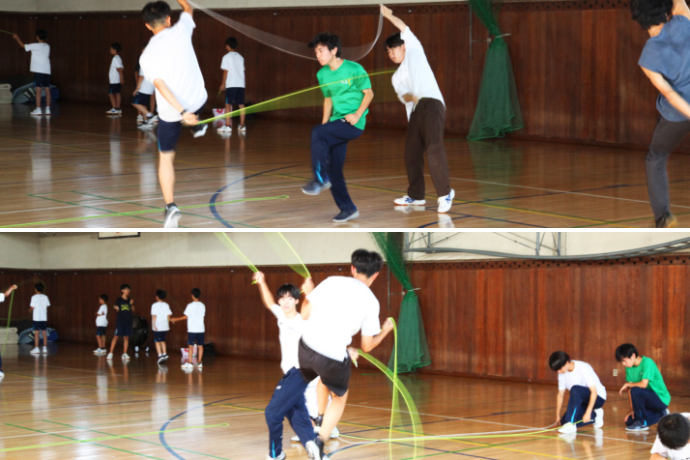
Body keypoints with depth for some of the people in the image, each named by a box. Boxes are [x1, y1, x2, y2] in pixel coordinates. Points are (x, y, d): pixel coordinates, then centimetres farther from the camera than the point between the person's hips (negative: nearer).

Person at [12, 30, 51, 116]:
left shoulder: (35, 46, -7)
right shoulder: (47, 46, 11)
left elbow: (23, 45, 2)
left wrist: (16, 38, 20)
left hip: (39, 71, -6)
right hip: (47, 70, 6)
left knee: (38, 90, -6)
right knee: (47, 90, 5)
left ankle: (38, 109, -10)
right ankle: (47, 110, 5)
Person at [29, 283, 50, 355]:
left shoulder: (34, 297, -7)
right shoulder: (45, 297, 5)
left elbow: (32, 307, -9)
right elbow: (47, 306, 5)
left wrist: (30, 309, 13)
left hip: (37, 317, -4)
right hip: (44, 317, 4)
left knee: (36, 333, -1)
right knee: (44, 333, 6)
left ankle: (36, 349, -3)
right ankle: (45, 348, 6)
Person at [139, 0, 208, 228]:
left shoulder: (146, 56, -10)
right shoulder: (181, 30, -8)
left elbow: (160, 85, -20)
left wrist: (182, 112, -24)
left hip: (170, 112, -2)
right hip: (197, 102, 2)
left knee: (166, 157, 11)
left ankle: (170, 206, -2)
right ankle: (197, 127, 61)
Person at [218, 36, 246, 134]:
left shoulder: (227, 57, -3)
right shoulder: (240, 57, 13)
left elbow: (226, 71, -5)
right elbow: (242, 70, 14)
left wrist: (223, 84, 1)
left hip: (231, 84, -5)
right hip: (241, 84, 5)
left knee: (228, 104, -4)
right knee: (241, 105, 8)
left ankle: (227, 125, -11)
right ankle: (242, 125, 9)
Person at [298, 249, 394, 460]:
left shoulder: (332, 281, 4)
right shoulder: (371, 301, 0)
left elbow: (305, 313, 6)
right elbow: (367, 346, 4)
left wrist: (308, 293, 26)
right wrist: (384, 331, 23)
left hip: (307, 347, 3)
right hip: (334, 355, -3)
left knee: (325, 377, 38)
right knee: (340, 397, 22)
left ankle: (320, 418, 45)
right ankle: (320, 441, 5)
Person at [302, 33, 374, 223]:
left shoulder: (354, 69, -9)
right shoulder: (322, 74, 10)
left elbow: (369, 93, -4)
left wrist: (357, 115, -16)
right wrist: (324, 123, 12)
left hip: (353, 123, -7)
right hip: (337, 122, 7)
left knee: (317, 133, -28)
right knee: (334, 169, 3)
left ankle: (320, 179, -18)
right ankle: (348, 209, 15)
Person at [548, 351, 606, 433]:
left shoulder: (583, 368, -25)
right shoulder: (562, 373, -4)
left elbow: (594, 392, -28)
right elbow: (560, 395, 3)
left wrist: (588, 412, -34)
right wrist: (558, 416, 1)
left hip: (598, 398, -8)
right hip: (583, 401, 8)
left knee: (576, 389, -36)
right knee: (564, 422, -11)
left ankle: (571, 425, -33)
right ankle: (594, 416, 9)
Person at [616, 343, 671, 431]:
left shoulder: (647, 362, -21)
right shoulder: (629, 367, 2)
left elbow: (643, 384, -30)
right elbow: (630, 389, 2)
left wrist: (627, 385, -14)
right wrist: (632, 409, -4)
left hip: (661, 399, -9)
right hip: (649, 399, 9)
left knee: (635, 391, -32)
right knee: (629, 421, -2)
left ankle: (642, 423, -16)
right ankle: (660, 415, 15)